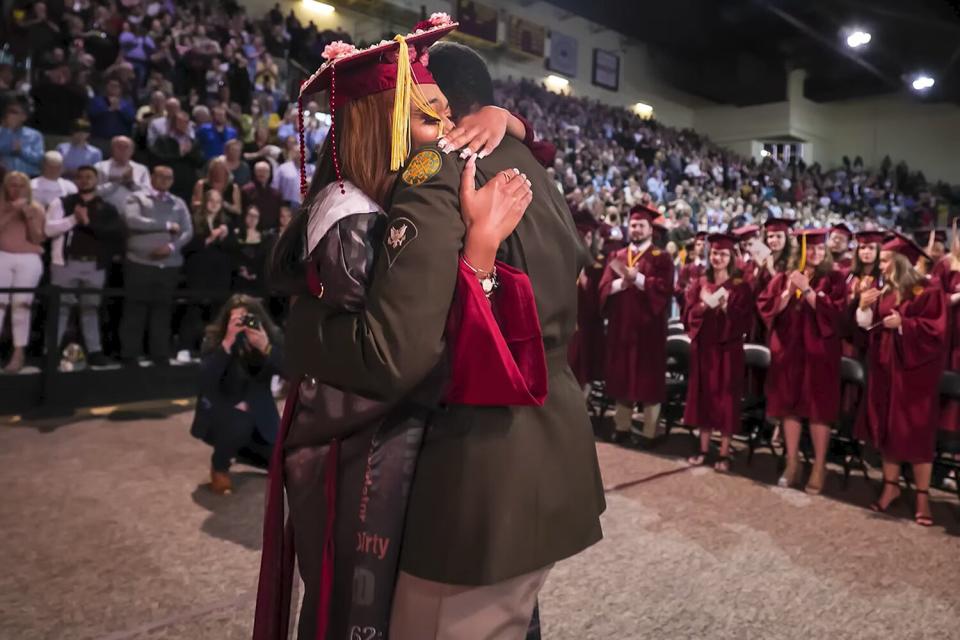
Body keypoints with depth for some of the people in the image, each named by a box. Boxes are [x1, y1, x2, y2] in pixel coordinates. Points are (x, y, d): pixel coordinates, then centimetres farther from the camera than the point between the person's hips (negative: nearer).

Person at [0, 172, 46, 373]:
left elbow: (37, 238, -1)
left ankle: (19, 354, -3)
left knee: (21, 305, -4)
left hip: (29, 261, -1)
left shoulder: (36, 208, 8)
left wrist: (29, 216, -11)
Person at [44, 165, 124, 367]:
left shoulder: (107, 209, 9)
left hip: (95, 265, 2)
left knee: (91, 308, 9)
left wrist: (88, 222, -13)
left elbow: (116, 233, -6)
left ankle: (94, 351, 13)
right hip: (66, 262, -1)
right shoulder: (62, 203, 7)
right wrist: (74, 218, -14)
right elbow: (49, 229, -4)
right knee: (60, 307, 0)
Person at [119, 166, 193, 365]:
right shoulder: (138, 198, 5)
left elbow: (188, 231, 5)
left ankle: (161, 357, 12)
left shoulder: (179, 204, 13)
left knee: (162, 312, 7)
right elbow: (132, 221, -13)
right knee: (135, 311, 0)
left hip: (169, 266, 3)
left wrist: (172, 246, -13)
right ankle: (129, 357, 7)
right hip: (140, 263, -2)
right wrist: (167, 226, -9)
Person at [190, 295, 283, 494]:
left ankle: (241, 448, 27)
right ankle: (219, 467, -5)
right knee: (239, 422, -37)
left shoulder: (272, 335, -11)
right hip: (220, 411, -4)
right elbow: (206, 380, -31)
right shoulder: (214, 338, -17)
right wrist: (227, 343, -40)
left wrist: (266, 347, -36)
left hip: (258, 412, 4)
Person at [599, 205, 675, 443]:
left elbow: (664, 288, -14)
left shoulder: (661, 258, 1)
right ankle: (622, 426, 20)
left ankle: (649, 432, 8)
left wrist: (636, 277, -20)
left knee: (649, 379, 1)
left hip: (649, 326, -4)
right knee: (622, 377, 9)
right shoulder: (617, 257, 13)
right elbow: (604, 287, 2)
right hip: (621, 325, 4)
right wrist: (623, 281, -17)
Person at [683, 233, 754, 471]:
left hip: (728, 349, -3)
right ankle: (704, 449, 17)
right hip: (703, 347, 3)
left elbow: (745, 321, -7)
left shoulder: (741, 286, -1)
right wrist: (703, 305, -16)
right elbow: (688, 315, 2)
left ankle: (724, 453, 8)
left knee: (725, 399, 0)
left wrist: (726, 307, -22)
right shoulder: (699, 283, 9)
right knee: (703, 396, 7)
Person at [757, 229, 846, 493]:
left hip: (819, 351, -2)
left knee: (818, 407, 1)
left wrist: (806, 289, -17)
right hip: (788, 349, 3)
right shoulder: (784, 278, 9)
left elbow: (834, 312, -13)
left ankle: (819, 466, 13)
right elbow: (765, 306, 0)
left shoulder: (833, 279, 1)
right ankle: (792, 462, 18)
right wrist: (789, 291, -13)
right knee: (789, 405, 7)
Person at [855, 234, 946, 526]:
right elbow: (868, 326, 8)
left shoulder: (928, 291, -10)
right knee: (888, 428, 11)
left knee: (916, 431, 1)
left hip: (914, 370, -6)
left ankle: (923, 494, 14)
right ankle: (891, 485, 24)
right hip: (885, 367, 6)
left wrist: (903, 324, -24)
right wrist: (864, 308, -9)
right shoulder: (883, 291, 8)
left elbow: (937, 330, -15)